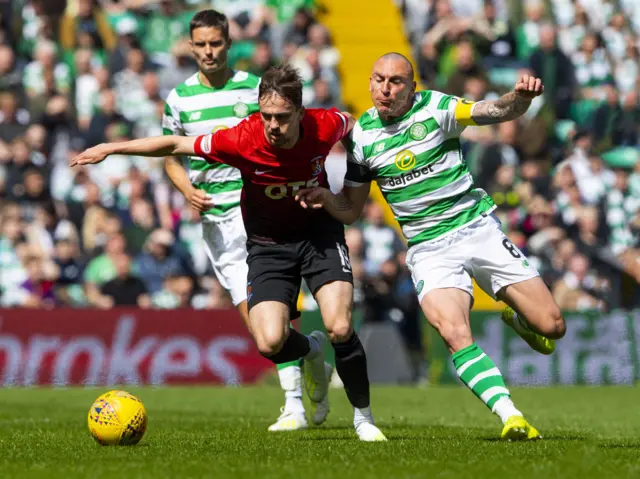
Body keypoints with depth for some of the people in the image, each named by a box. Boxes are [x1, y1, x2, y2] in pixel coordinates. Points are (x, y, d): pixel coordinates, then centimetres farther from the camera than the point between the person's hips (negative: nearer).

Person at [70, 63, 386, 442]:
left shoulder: (325, 126, -22)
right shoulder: (242, 140, -27)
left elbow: (352, 125, 5)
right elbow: (177, 144, -14)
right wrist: (112, 148, -11)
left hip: (319, 231, 0)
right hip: (268, 244, 0)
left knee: (340, 328, -21)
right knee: (269, 343, -19)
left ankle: (363, 416, 4)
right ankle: (310, 350, 20)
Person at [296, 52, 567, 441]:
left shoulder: (436, 108, -5)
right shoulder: (362, 136, 3)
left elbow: (499, 112, -15)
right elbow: (351, 211, 12)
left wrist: (521, 96, -38)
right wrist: (324, 197, -9)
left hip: (477, 227, 0)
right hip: (429, 249, 0)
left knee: (551, 327, -4)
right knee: (455, 335, -28)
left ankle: (518, 319, 32)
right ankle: (510, 417, -27)